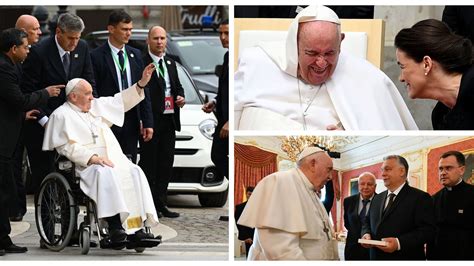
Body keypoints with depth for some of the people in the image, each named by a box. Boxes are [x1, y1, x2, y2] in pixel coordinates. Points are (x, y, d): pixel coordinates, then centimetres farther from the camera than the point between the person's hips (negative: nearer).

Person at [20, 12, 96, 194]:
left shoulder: (82, 48, 0)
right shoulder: (39, 52, -16)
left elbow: (88, 82, 9)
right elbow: (27, 90, -13)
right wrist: (44, 121, -16)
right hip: (41, 121, -5)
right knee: (43, 171, -3)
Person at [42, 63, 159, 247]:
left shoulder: (97, 106, 24)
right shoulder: (62, 115, 2)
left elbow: (122, 101, 30)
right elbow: (67, 146, -10)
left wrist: (141, 84, 20)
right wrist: (93, 158, -19)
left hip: (111, 160, 7)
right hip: (84, 165, -7)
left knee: (134, 172, -21)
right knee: (106, 174, -37)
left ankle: (137, 227, -30)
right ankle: (114, 226, -44)